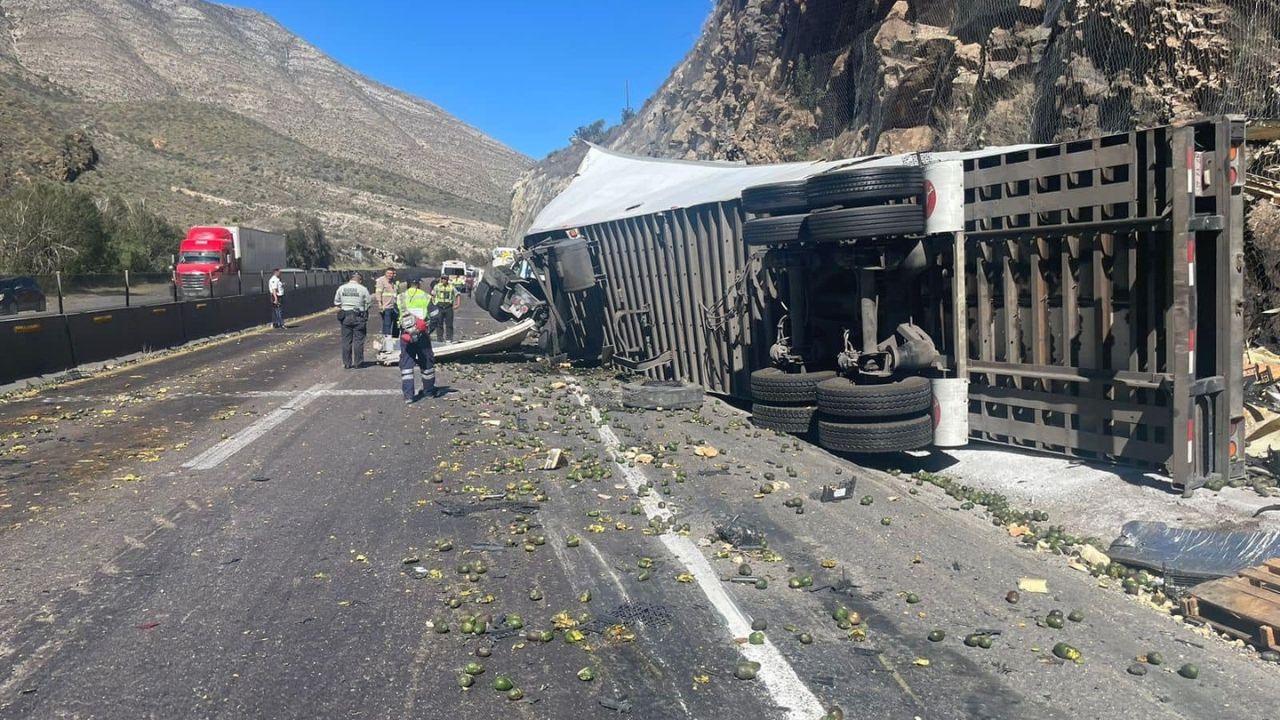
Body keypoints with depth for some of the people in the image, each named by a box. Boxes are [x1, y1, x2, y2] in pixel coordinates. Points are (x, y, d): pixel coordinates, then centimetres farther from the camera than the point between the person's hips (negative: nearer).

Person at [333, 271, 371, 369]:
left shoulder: (341, 288, 4)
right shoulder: (362, 289, -7)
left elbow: (336, 302, 8)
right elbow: (369, 302, -2)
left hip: (345, 316, 3)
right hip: (359, 317, -3)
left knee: (346, 340, 8)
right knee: (358, 340, 3)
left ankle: (347, 363, 10)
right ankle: (358, 362, 5)